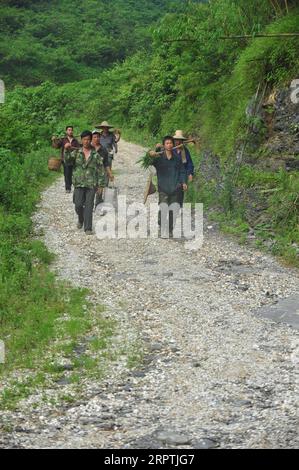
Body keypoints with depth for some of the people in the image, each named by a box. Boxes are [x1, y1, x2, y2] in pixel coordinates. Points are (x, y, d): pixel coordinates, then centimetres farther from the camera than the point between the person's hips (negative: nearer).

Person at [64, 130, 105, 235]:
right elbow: (68, 160, -12)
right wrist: (67, 150, -30)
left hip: (91, 184, -1)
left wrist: (101, 185, 0)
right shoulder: (76, 152, 5)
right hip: (79, 184, 1)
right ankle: (81, 219, 27)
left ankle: (88, 228, 3)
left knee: (89, 207, -3)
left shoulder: (96, 155, 3)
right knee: (78, 205, -4)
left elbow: (100, 170, 4)